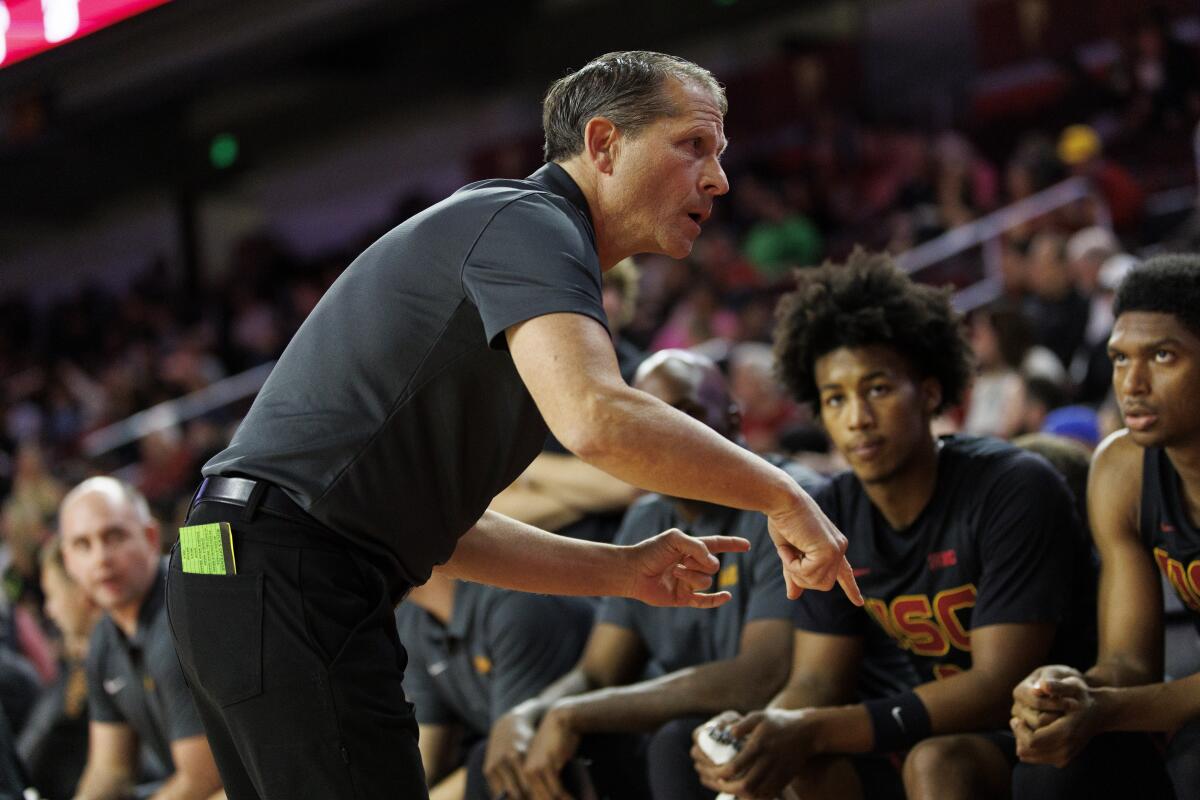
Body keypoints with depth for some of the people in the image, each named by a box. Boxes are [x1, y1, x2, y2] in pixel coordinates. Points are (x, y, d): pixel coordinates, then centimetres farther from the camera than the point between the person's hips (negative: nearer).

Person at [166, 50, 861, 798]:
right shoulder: (528, 224, -9)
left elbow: (438, 524, 23)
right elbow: (597, 419, -29)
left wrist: (623, 570, 15)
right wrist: (780, 494, -17)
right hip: (289, 577, -11)